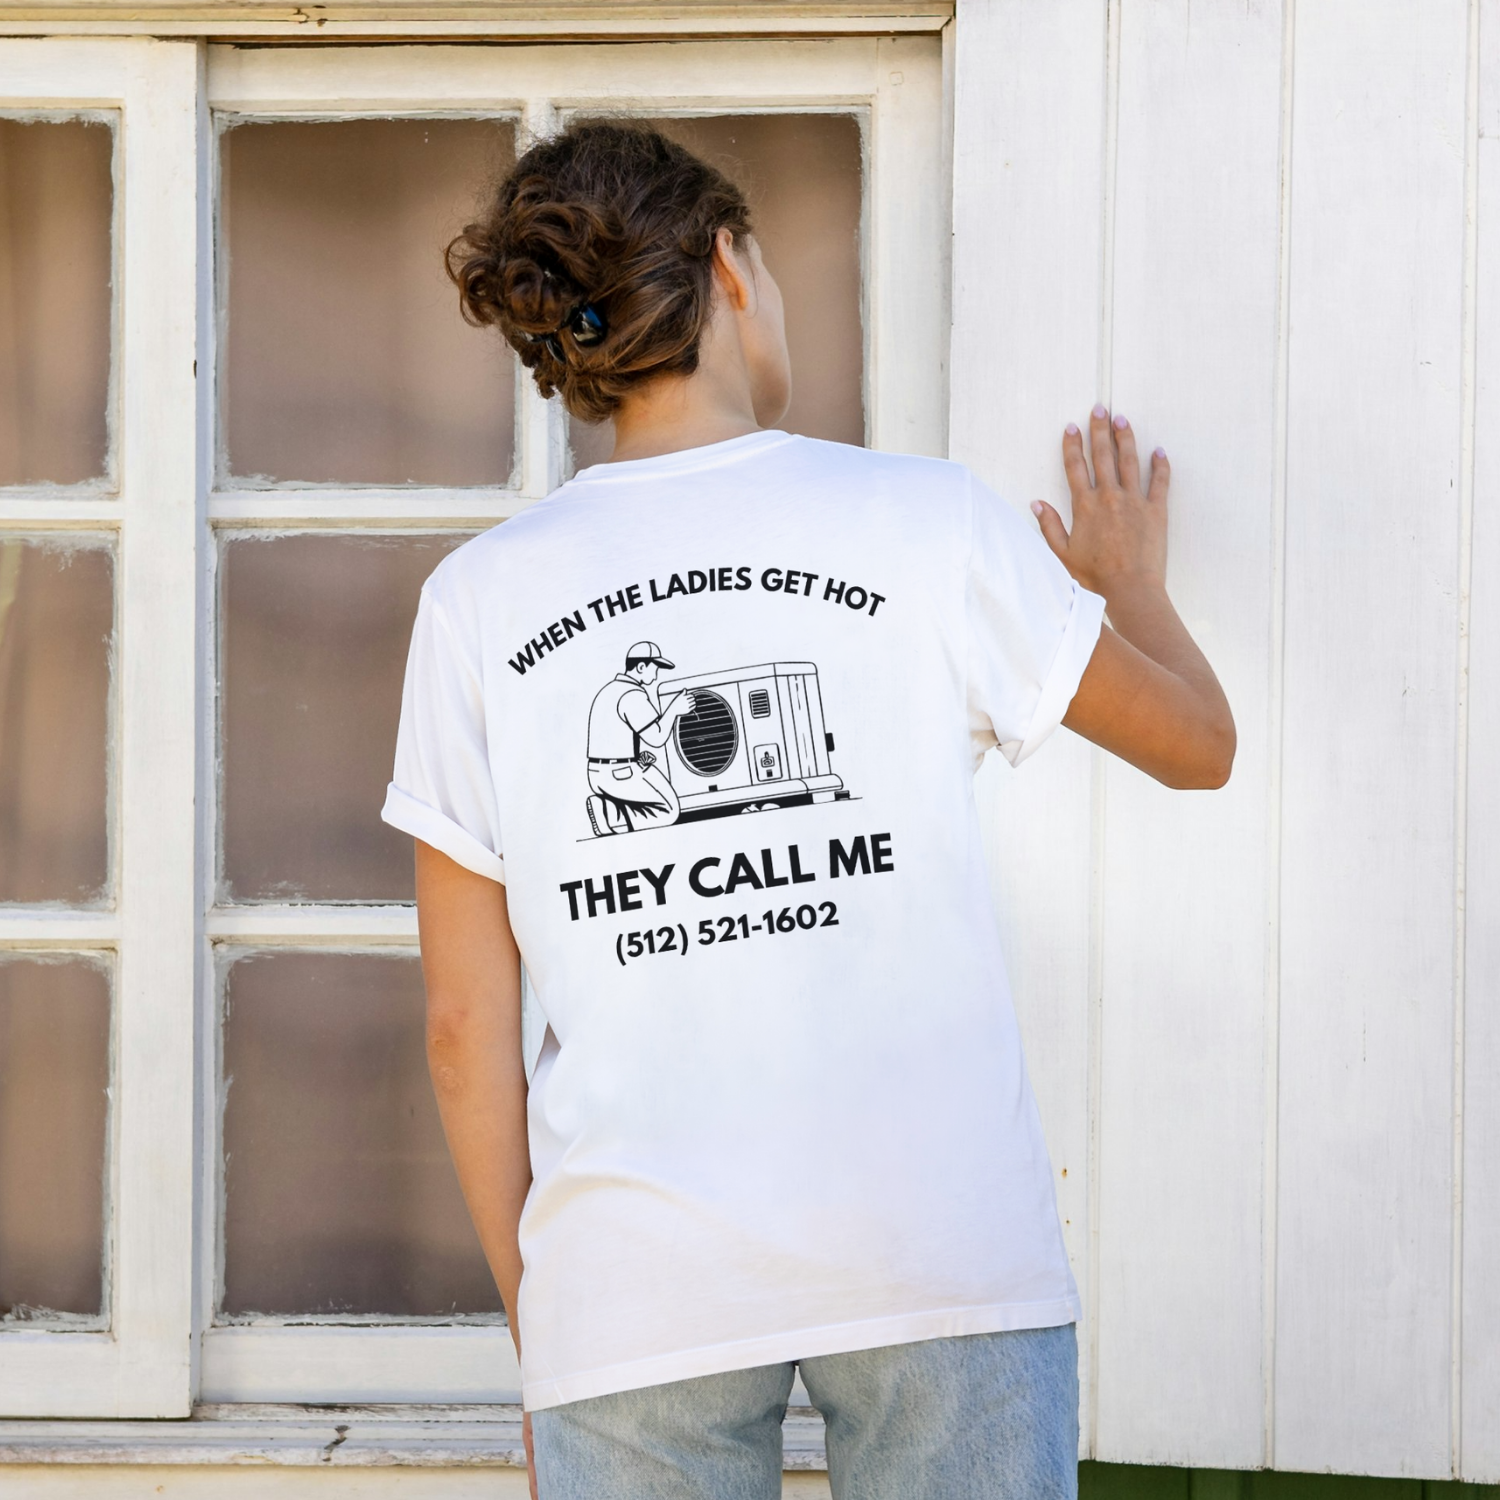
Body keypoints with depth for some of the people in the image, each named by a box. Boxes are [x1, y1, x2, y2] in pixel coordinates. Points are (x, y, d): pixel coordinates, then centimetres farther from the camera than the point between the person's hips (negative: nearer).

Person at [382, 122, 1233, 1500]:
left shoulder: (477, 600, 5)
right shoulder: (926, 521, 1)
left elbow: (465, 1026, 6)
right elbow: (1198, 743, 15)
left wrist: (531, 1306, 16)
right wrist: (1131, 585, 35)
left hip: (632, 1289, 2)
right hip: (943, 1258, -1)